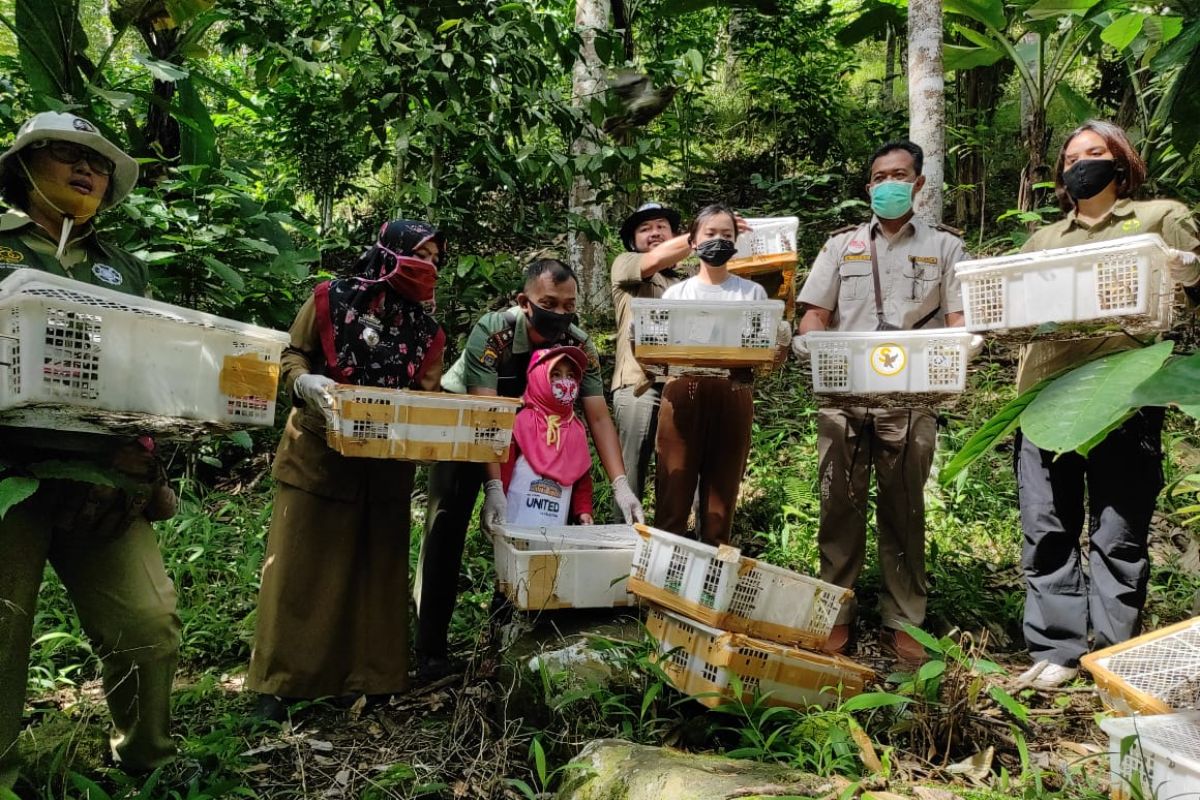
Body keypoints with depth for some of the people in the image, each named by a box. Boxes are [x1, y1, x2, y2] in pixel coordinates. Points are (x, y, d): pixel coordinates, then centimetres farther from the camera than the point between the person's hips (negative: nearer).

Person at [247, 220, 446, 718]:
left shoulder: (426, 329, 7)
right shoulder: (331, 299, -3)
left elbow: (426, 395, 6)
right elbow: (293, 357, 1)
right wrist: (308, 384, -20)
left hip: (386, 466, 4)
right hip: (318, 452, -3)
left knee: (374, 568, 9)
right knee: (301, 565, 2)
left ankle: (366, 676, 22)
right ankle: (278, 681, 14)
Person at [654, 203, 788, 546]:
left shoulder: (753, 293, 13)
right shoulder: (675, 293, 13)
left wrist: (781, 340, -11)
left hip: (733, 397, 1)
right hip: (683, 394, 0)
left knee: (721, 500, 4)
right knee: (673, 497, -3)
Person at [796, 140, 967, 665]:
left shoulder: (944, 246, 13)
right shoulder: (842, 244, 16)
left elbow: (959, 322, 4)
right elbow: (813, 316, 9)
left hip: (912, 398, -1)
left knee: (904, 510, 5)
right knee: (840, 506, 3)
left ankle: (903, 622, 14)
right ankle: (837, 616, 12)